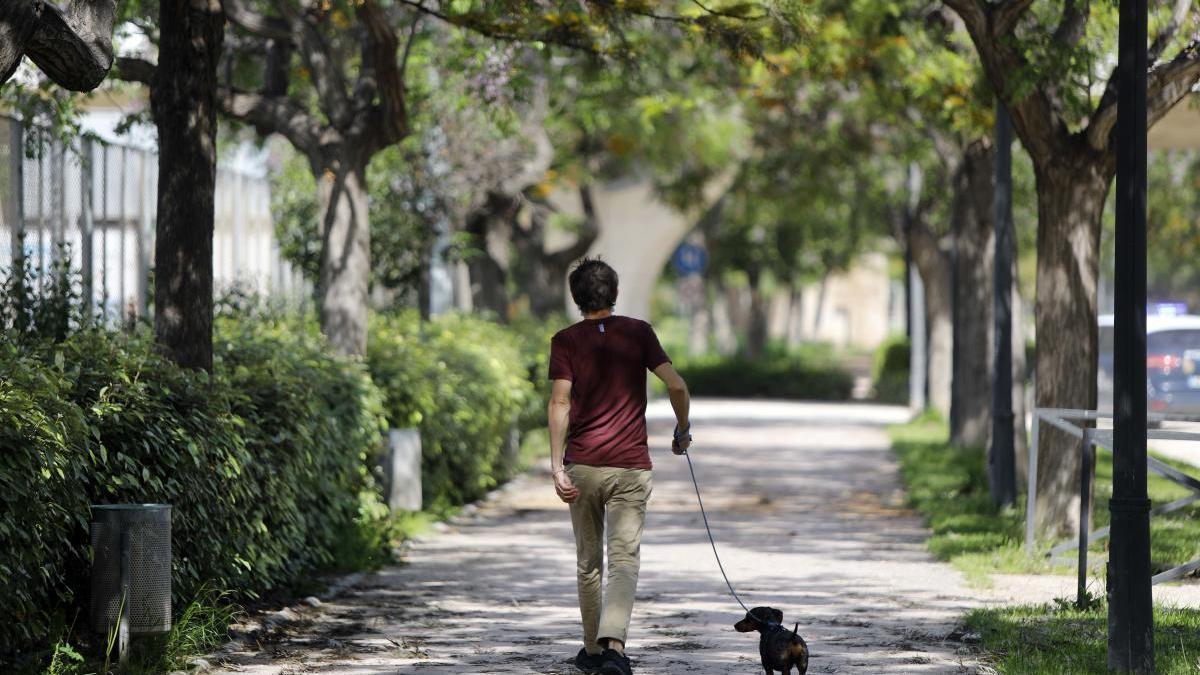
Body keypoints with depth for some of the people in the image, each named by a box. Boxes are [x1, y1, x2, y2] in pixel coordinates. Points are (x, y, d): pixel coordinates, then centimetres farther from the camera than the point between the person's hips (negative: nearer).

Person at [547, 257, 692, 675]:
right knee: (624, 562, -7)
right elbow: (676, 385, -3)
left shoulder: (566, 341, 0)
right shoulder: (638, 332, 3)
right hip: (631, 467, -1)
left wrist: (557, 467, -11)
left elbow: (560, 403, -9)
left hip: (583, 466, 1)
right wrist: (682, 432, 14)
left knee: (588, 562, 16)